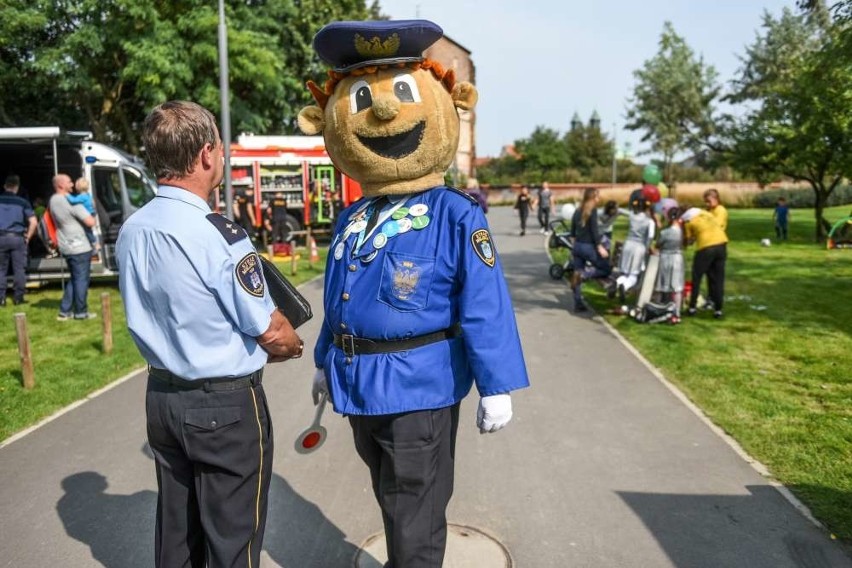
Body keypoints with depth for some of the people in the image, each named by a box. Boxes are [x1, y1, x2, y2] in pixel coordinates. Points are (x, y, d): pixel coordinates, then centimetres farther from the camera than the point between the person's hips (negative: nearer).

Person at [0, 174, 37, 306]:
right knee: (19, 269, 6)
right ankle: (18, 297, 9)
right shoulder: (23, 202, -1)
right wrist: (28, 237, 4)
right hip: (18, 237, -1)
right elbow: (33, 222, -8)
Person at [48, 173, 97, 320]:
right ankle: (81, 312, 7)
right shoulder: (72, 202, -18)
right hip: (79, 247, -9)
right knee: (82, 279, 1)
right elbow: (90, 222, -21)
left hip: (65, 246, 9)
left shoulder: (52, 201, 10)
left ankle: (65, 311, 17)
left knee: (74, 278, 18)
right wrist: (91, 215, 1)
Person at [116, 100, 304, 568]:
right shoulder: (218, 235, -23)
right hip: (226, 404, -7)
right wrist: (291, 346, 7)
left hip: (162, 396, 7)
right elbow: (273, 334, -15)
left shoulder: (130, 231, 0)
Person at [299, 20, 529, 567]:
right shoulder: (351, 218, 5)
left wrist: (497, 387, -17)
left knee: (414, 518, 9)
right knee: (392, 502, 27)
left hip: (418, 389, -7)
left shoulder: (456, 216, -15)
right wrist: (327, 362, 22)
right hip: (360, 386, 7)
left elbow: (486, 307, -16)